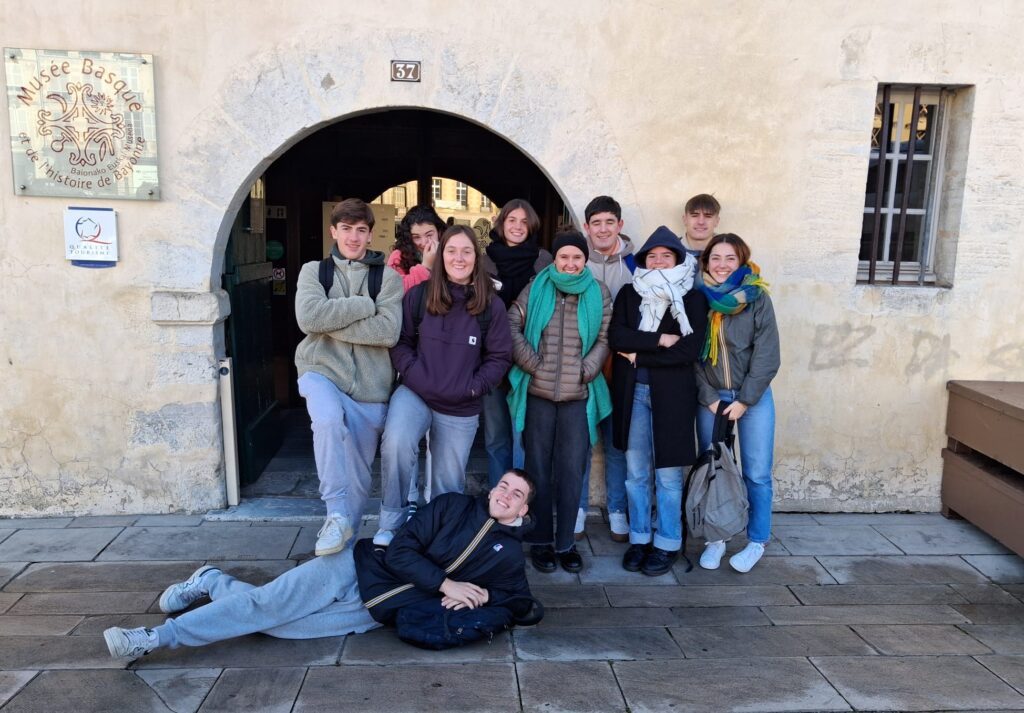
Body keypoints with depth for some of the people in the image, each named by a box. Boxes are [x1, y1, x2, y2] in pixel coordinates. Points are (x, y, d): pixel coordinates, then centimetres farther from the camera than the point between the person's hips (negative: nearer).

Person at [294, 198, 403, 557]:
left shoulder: (388, 276, 4)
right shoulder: (313, 270, 7)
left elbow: (388, 331, -12)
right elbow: (309, 317, -13)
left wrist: (332, 321, -13)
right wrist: (365, 305, -12)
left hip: (370, 386, 1)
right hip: (322, 373, -1)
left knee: (358, 474, 9)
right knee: (328, 419, -35)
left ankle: (345, 537, 32)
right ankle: (337, 515, -21)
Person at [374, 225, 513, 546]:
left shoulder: (491, 305, -3)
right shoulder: (418, 295, -3)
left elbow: (500, 357, 1)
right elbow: (400, 341, 3)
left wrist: (472, 386, -11)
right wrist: (413, 373, -12)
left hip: (461, 408, 1)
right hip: (414, 393, -1)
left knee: (448, 485, 12)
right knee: (396, 443, -31)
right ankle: (391, 522, -11)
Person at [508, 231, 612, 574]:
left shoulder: (599, 294, 5)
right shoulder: (535, 289, 2)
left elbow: (604, 339, 6)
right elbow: (512, 326, 0)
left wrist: (586, 370, -7)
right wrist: (531, 362, -9)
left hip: (579, 396, 1)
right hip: (538, 394, 0)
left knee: (571, 471, 4)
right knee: (538, 468, 6)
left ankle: (565, 543, 17)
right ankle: (541, 542, 19)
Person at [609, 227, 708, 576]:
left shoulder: (692, 299, 0)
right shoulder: (629, 293, 8)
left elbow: (689, 350, -10)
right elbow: (615, 336, -5)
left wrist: (639, 355, -9)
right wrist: (659, 341, -14)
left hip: (671, 393, -2)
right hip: (632, 392, 3)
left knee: (668, 473, 3)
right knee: (636, 472, 9)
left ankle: (668, 544, 17)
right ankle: (639, 539, 22)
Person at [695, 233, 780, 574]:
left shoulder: (757, 297, -6)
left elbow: (767, 356, -8)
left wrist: (744, 400, -10)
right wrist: (709, 398, -7)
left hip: (753, 396, -1)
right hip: (710, 397, 2)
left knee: (756, 473, 1)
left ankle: (756, 541, 18)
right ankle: (715, 538, 19)